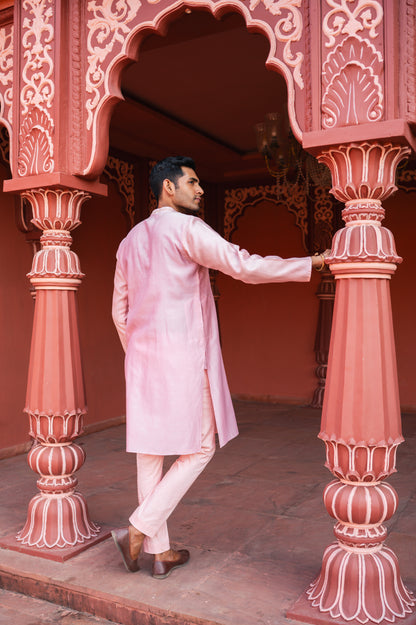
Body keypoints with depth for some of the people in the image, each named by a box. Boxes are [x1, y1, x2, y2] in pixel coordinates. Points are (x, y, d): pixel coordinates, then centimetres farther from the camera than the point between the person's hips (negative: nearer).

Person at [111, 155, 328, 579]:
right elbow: (245, 266, -15)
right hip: (181, 357, -8)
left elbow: (120, 310, 18)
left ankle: (160, 552, 19)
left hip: (142, 358, 8)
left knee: (150, 452, 9)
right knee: (198, 449, 6)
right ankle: (137, 530, 2)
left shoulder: (131, 240, 16)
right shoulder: (184, 227, -8)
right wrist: (314, 262, -8)